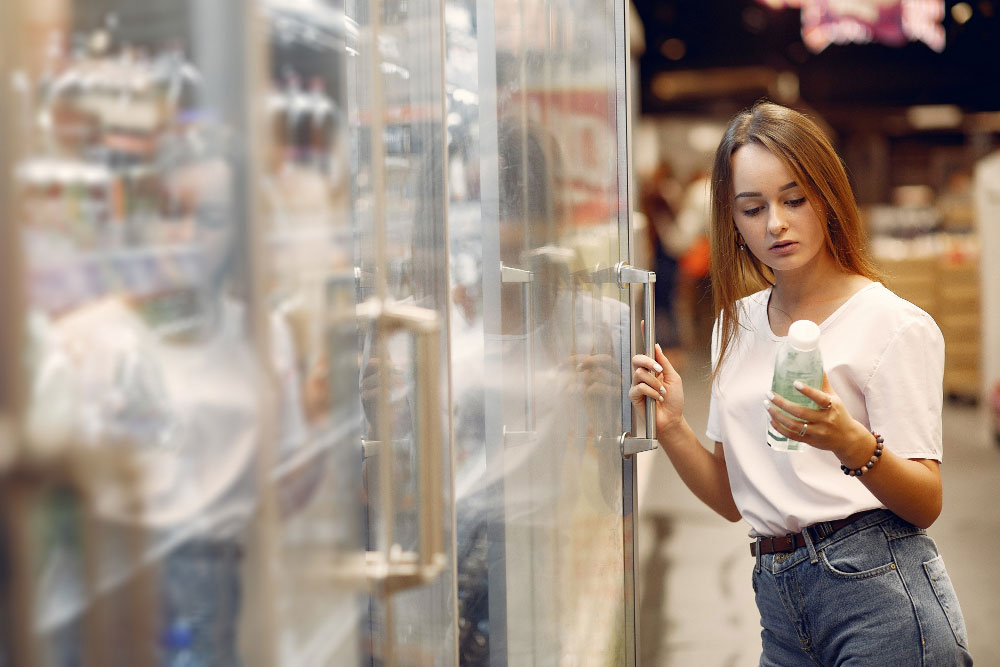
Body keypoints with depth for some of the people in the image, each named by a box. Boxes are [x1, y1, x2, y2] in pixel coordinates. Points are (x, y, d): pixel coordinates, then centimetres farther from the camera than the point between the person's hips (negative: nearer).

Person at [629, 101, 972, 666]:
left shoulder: (895, 324, -6)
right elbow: (734, 500, 12)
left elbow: (926, 504, -10)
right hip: (781, 604, 5)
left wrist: (850, 443, -27)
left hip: (881, 595, -5)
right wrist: (672, 429, -4)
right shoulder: (737, 323, 11)